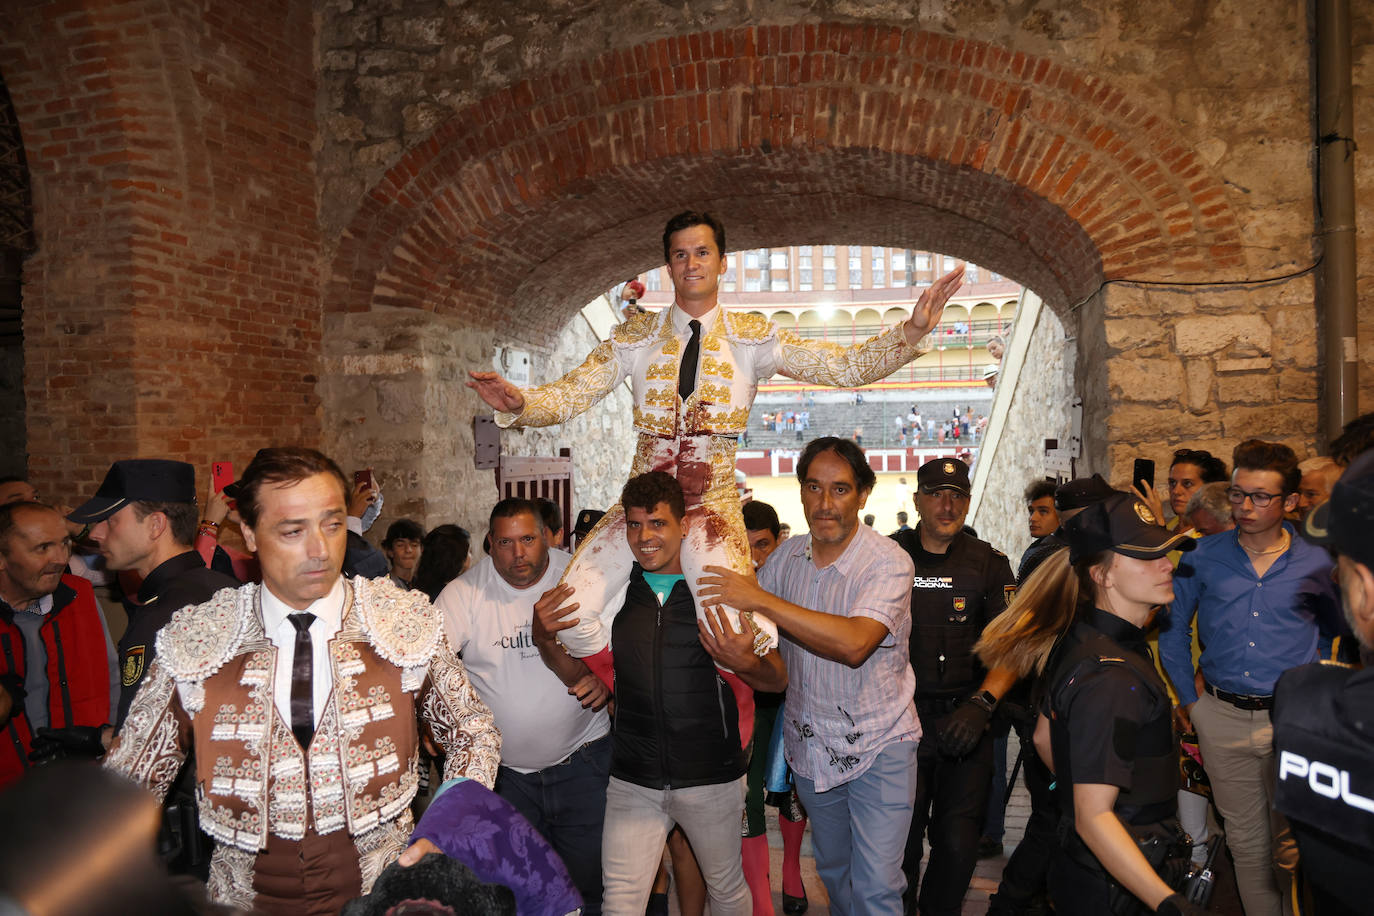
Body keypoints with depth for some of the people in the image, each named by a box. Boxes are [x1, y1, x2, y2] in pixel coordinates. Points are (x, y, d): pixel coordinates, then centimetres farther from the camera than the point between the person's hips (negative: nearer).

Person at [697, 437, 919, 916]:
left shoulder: (888, 562, -19)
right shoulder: (788, 554, -2)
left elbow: (855, 643, -34)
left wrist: (761, 600, -34)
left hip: (878, 745, -5)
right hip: (811, 741, 5)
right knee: (833, 871, 22)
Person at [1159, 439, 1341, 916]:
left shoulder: (1317, 564, -2)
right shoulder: (1204, 555, -1)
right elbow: (1174, 627, 9)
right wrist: (1188, 698, 8)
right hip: (1222, 717, 1)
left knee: (1293, 845, 9)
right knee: (1246, 840, 14)